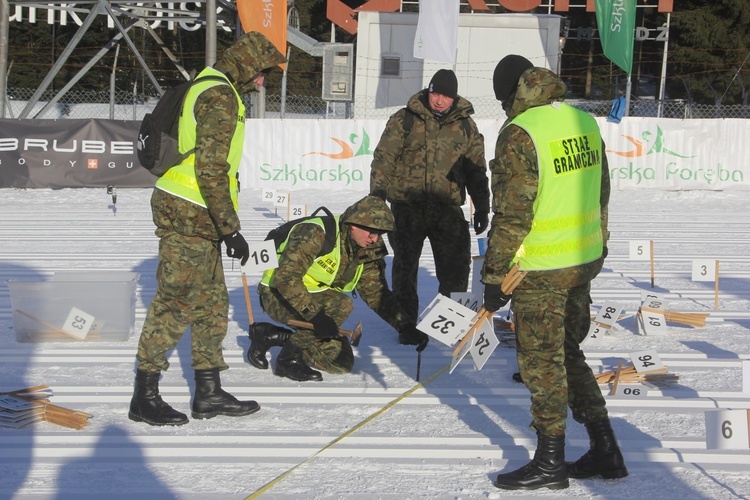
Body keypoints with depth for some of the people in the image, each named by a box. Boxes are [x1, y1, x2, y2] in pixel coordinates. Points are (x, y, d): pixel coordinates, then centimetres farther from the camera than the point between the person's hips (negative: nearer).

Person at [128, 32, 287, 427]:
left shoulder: (210, 88, 19)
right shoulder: (221, 96, -14)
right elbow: (211, 168, -21)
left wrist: (224, 225, 26)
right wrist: (230, 228, -19)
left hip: (193, 217, 11)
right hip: (188, 215, -11)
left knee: (212, 303, 13)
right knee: (176, 303, -6)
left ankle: (209, 393, 20)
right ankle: (145, 396, 1)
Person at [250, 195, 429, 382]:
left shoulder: (368, 253, -3)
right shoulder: (315, 233, -27)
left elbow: (378, 295, 2)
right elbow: (286, 276, -33)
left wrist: (407, 328, -12)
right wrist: (315, 316, -40)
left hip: (317, 299, 8)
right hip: (279, 296, -8)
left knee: (342, 363, 0)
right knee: (341, 305, -31)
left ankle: (270, 337, 10)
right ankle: (289, 359, -18)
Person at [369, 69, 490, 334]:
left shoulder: (466, 126, 7)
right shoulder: (404, 120, -1)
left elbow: (476, 171, 13)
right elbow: (383, 159, 0)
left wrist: (482, 208, 11)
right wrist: (377, 195, -5)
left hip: (448, 208, 1)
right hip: (407, 206, -1)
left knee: (456, 268, -1)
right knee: (405, 267, 7)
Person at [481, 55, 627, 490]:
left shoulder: (520, 133, -16)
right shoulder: (585, 122, 7)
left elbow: (512, 214, -18)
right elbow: (600, 197, 15)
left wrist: (495, 276, -12)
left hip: (541, 271, -8)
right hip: (585, 260, 8)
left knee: (542, 361, 4)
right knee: (568, 354, 18)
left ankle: (550, 462, 13)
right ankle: (605, 452, 21)